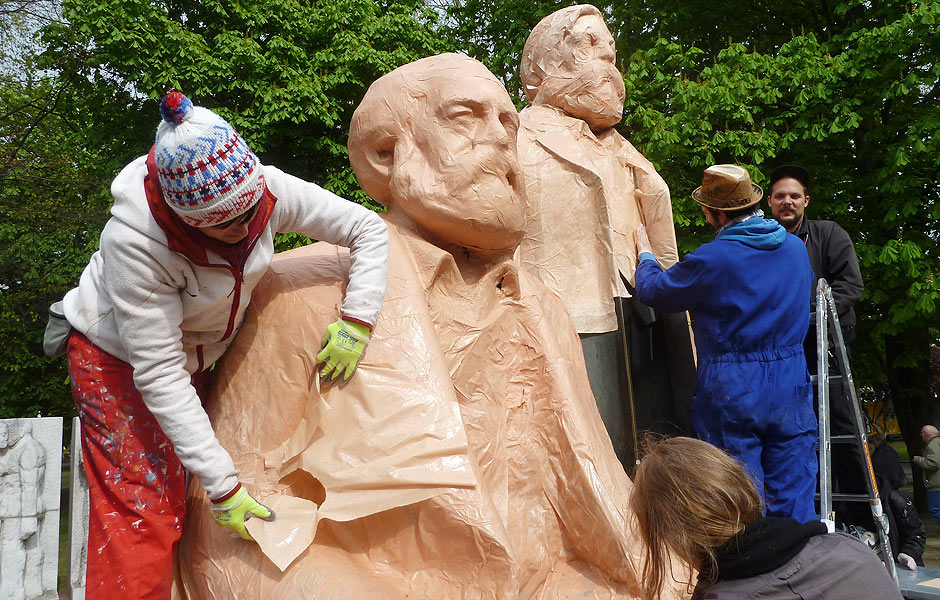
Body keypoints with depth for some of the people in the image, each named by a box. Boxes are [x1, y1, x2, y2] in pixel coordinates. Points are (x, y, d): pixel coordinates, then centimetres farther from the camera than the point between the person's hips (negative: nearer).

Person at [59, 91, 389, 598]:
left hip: (201, 356, 5)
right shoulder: (134, 239, -34)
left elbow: (368, 228, -13)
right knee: (142, 516, -11)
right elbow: (159, 372, -31)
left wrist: (357, 322, -26)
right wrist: (221, 484, -31)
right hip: (119, 360, -4)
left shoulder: (267, 189, -24)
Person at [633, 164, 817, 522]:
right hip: (791, 388, 5)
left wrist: (644, 255, 20)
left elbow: (652, 290, 0)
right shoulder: (795, 248, 5)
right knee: (794, 496, 11)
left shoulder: (712, 260, -14)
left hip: (731, 394, -5)